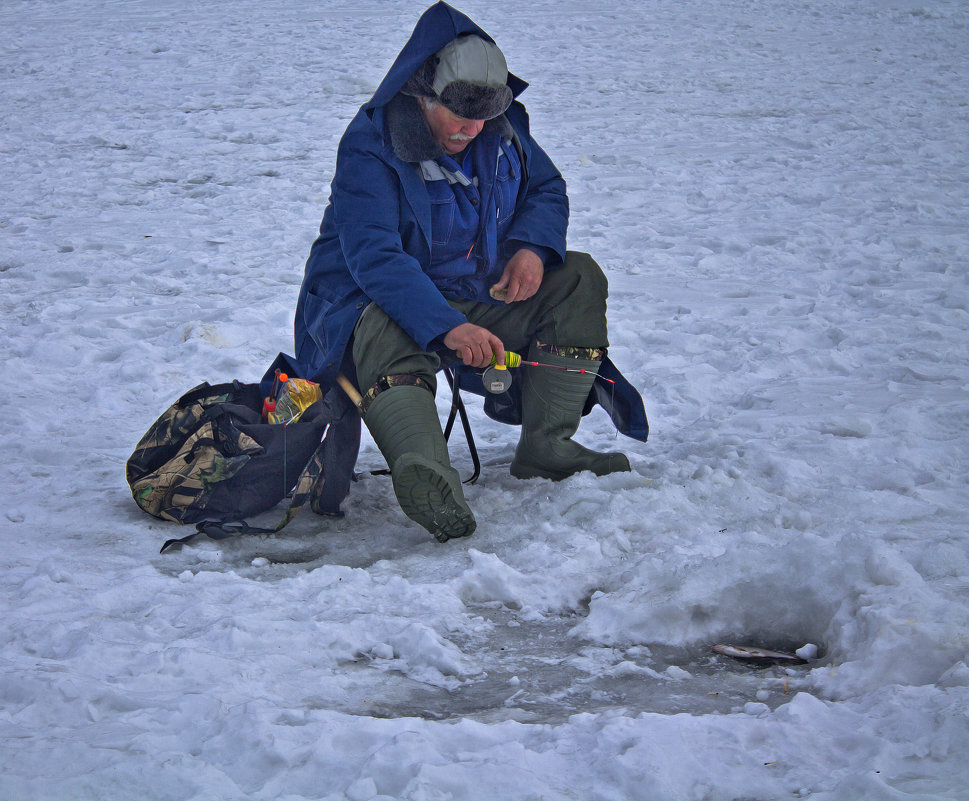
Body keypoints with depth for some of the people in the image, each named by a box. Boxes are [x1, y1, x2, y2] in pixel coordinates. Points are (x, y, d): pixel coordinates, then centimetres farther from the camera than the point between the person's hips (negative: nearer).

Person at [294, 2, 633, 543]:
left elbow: (546, 189, 15)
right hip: (377, 301, -7)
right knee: (388, 341, -39)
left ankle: (546, 445, -13)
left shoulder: (502, 128, 0)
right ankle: (428, 477, -69)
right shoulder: (371, 148, -21)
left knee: (578, 278, -6)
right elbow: (374, 257, -32)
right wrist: (447, 328, -46)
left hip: (480, 299, 7)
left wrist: (533, 246, -11)